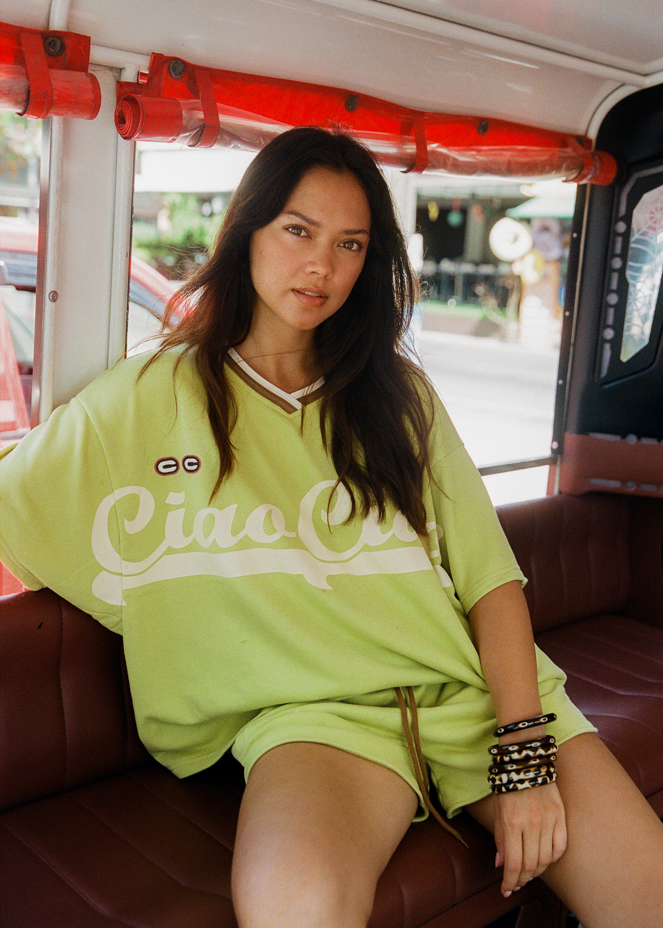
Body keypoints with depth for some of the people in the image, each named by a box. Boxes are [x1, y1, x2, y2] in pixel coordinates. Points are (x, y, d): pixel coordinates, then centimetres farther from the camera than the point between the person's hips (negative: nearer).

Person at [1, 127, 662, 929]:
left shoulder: (395, 392, 15)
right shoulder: (151, 397, 8)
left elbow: (491, 573, 6)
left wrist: (526, 750, -5)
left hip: (472, 681, 4)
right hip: (310, 706, -3)